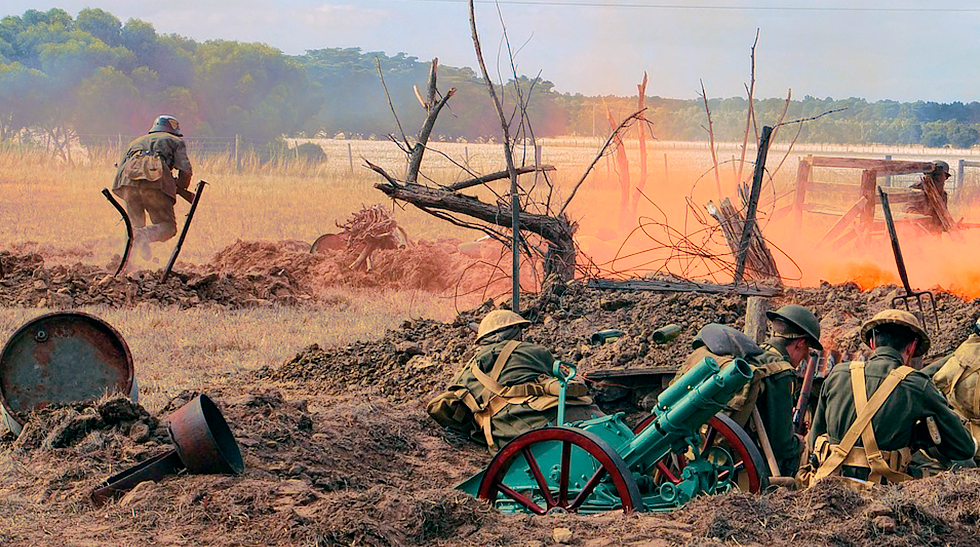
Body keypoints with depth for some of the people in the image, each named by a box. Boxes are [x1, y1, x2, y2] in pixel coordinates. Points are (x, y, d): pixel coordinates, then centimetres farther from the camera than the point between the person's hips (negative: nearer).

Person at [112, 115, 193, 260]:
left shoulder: (137, 141, 41)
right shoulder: (176, 141, 29)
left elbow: (120, 166, 28)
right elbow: (185, 169, 13)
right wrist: (181, 188, 28)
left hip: (129, 179, 4)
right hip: (155, 182, -4)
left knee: (135, 225, 19)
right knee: (168, 227, -1)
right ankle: (144, 235, -30)